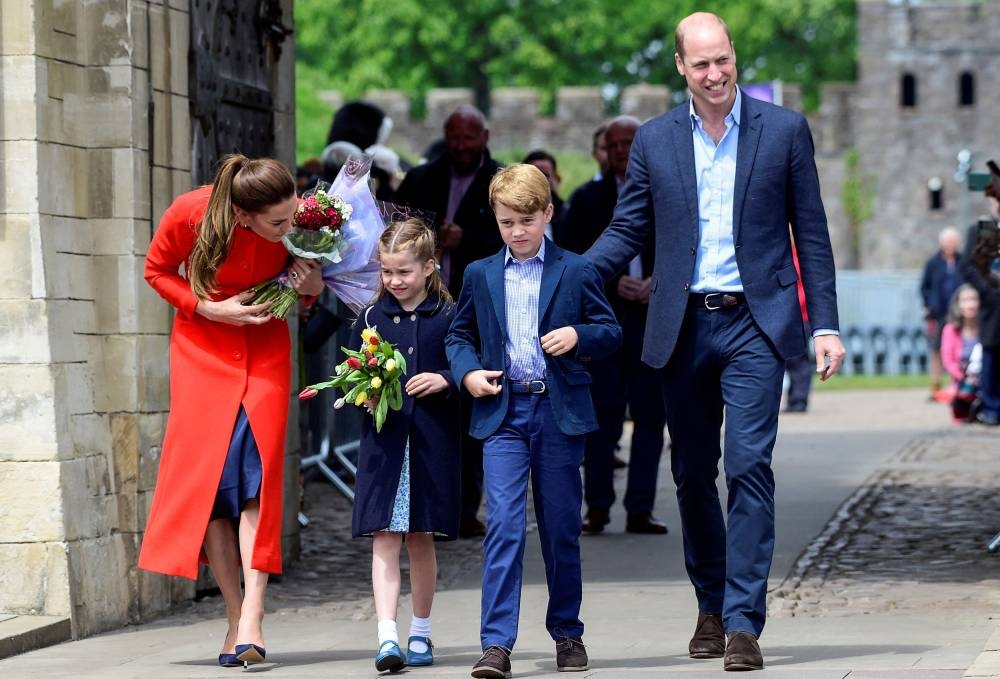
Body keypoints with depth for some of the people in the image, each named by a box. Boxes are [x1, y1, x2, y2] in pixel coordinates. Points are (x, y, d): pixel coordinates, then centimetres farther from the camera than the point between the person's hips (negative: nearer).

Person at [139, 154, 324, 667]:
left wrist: (312, 288, -18)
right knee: (208, 472, -6)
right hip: (203, 349, 0)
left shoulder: (298, 224, -18)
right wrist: (210, 309, -18)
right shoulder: (190, 214, -24)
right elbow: (157, 270, -5)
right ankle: (236, 619, 0)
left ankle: (251, 616, -17)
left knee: (256, 470, -13)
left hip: (265, 350, 0)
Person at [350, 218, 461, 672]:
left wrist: (445, 380, -14)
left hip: (432, 443, -1)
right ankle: (387, 639, -12)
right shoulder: (372, 318, 6)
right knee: (384, 539, -7)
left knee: (421, 539, 9)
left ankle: (420, 633, 23)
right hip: (383, 442, 1)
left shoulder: (448, 317, 1)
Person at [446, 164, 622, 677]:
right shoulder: (480, 275, 10)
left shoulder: (575, 272, 4)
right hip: (502, 412, 0)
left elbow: (610, 332, 6)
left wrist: (579, 336, -15)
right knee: (503, 524, -11)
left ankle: (567, 633, 21)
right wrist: (467, 373, -2)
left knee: (561, 528, 7)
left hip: (560, 411, 0)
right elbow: (459, 335, 18)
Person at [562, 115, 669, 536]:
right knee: (602, 414, -3)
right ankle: (597, 506, 1)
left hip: (654, 317, 1)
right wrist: (615, 283, -11)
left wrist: (658, 283, -11)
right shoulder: (586, 199, 10)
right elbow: (574, 259, 3)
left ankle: (640, 509, 2)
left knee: (650, 415, 0)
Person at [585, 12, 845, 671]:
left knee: (749, 464, -13)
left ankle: (743, 621, -12)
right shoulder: (654, 140, 7)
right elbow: (626, 233, 10)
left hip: (755, 323, -3)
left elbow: (812, 234, 4)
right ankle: (711, 605, 26)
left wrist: (825, 324, -2)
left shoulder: (785, 130, 2)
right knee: (693, 474, 9)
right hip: (684, 326, 3)